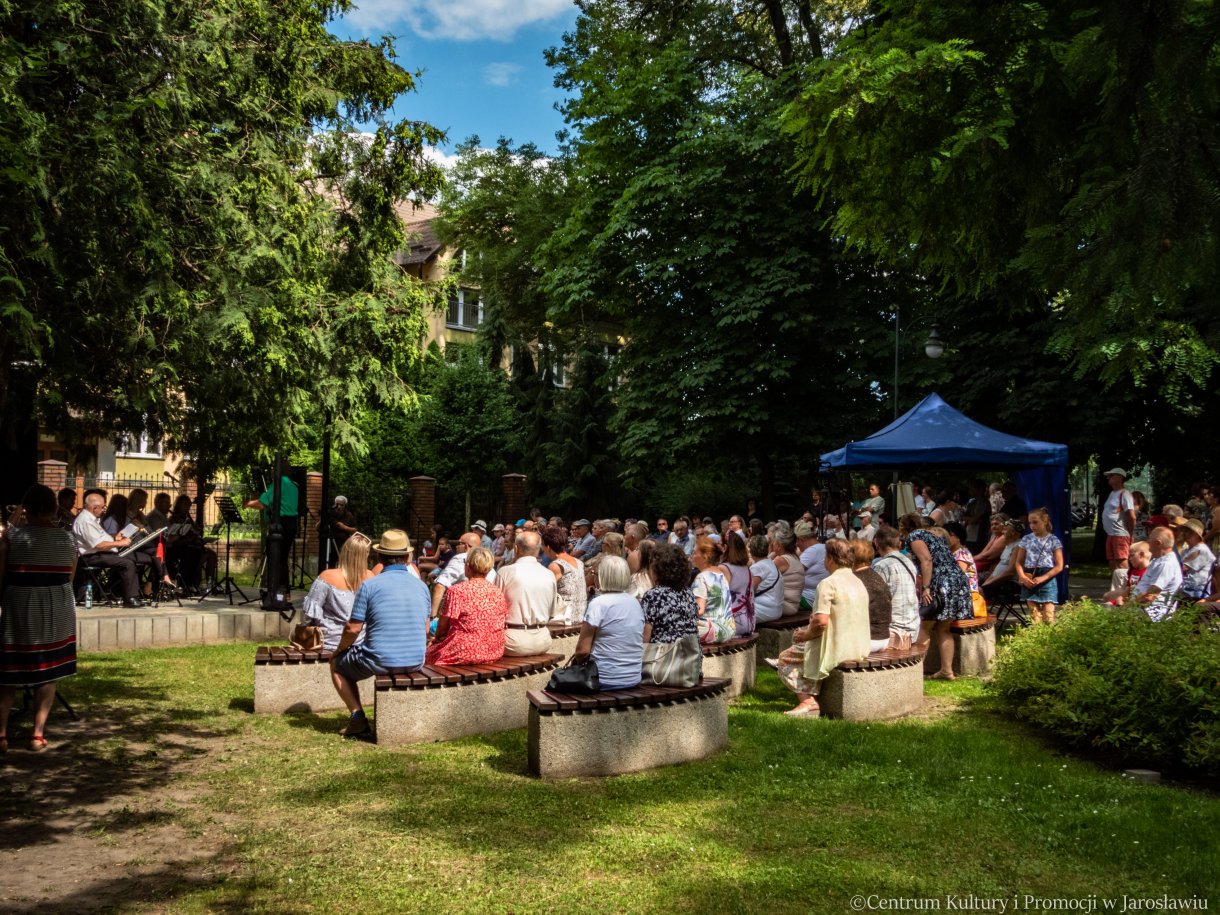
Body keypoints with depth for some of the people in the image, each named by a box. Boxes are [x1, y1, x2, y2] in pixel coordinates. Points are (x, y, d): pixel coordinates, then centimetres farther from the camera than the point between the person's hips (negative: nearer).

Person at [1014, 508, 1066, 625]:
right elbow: (1019, 562, 10)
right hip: (1029, 581, 3)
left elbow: (1059, 566, -3)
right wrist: (1023, 577, -8)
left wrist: (1043, 578, -14)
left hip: (1047, 580, -3)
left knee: (1048, 615, -7)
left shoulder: (1053, 540, -1)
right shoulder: (1026, 539, 8)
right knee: (1034, 615, 5)